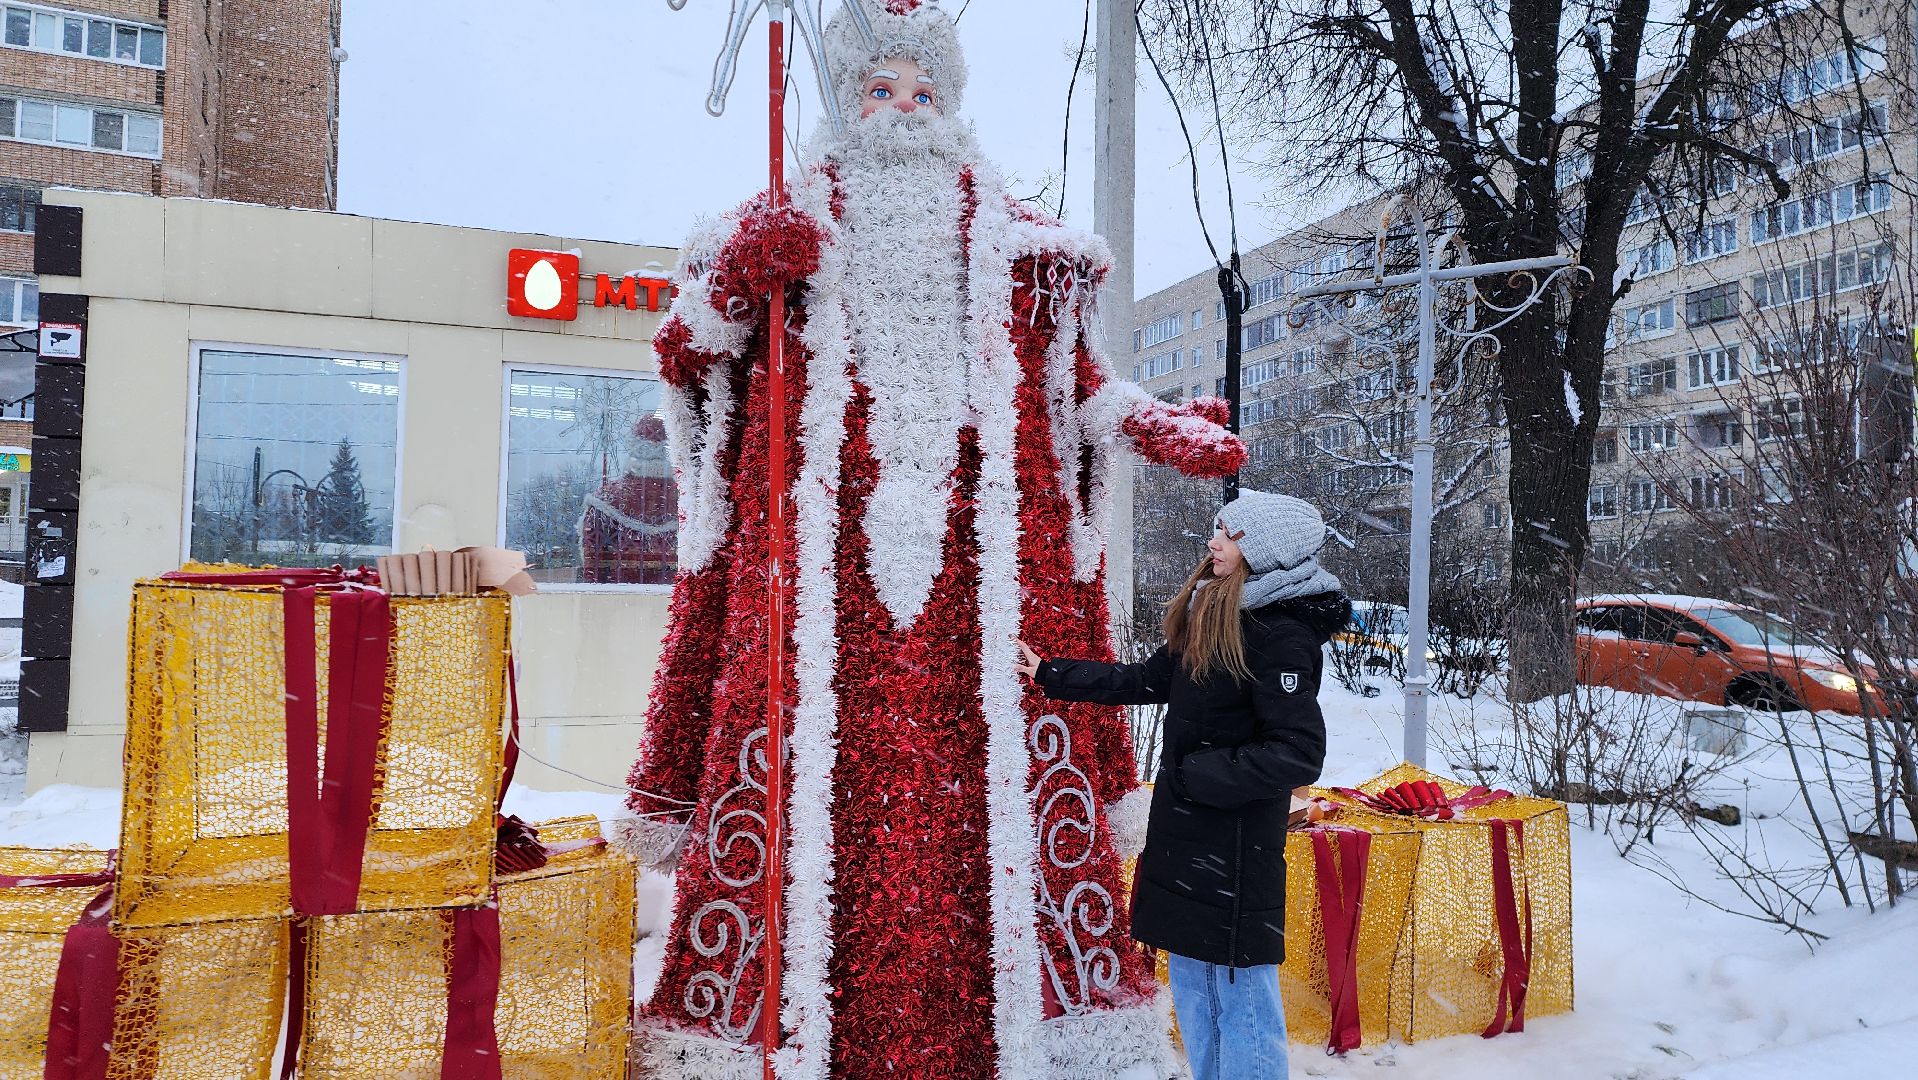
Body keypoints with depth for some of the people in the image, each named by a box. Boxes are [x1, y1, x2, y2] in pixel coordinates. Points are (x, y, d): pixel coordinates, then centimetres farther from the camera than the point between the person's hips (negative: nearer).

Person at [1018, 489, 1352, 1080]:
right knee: (1192, 984, 20)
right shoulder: (1213, 614, 7)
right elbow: (1149, 680, 16)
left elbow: (1299, 755, -23)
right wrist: (1051, 674, 16)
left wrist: (1194, 774, -20)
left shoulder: (1282, 634, -19)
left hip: (1236, 846, -9)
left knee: (1239, 992, 3)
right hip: (1186, 834, 9)